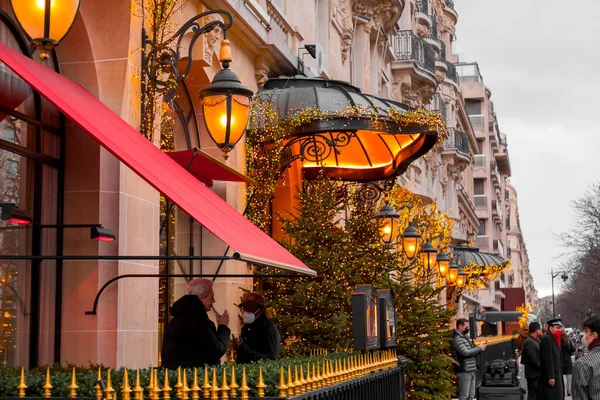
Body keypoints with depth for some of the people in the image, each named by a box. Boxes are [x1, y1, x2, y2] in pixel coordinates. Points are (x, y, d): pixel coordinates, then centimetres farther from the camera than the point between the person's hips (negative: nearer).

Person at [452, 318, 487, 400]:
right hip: (464, 372, -10)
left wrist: (481, 346, 3)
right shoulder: (457, 339, -13)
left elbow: (471, 350, 21)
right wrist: (479, 348, -11)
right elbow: (466, 353, -21)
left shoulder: (465, 337, 19)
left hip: (471, 371, 10)